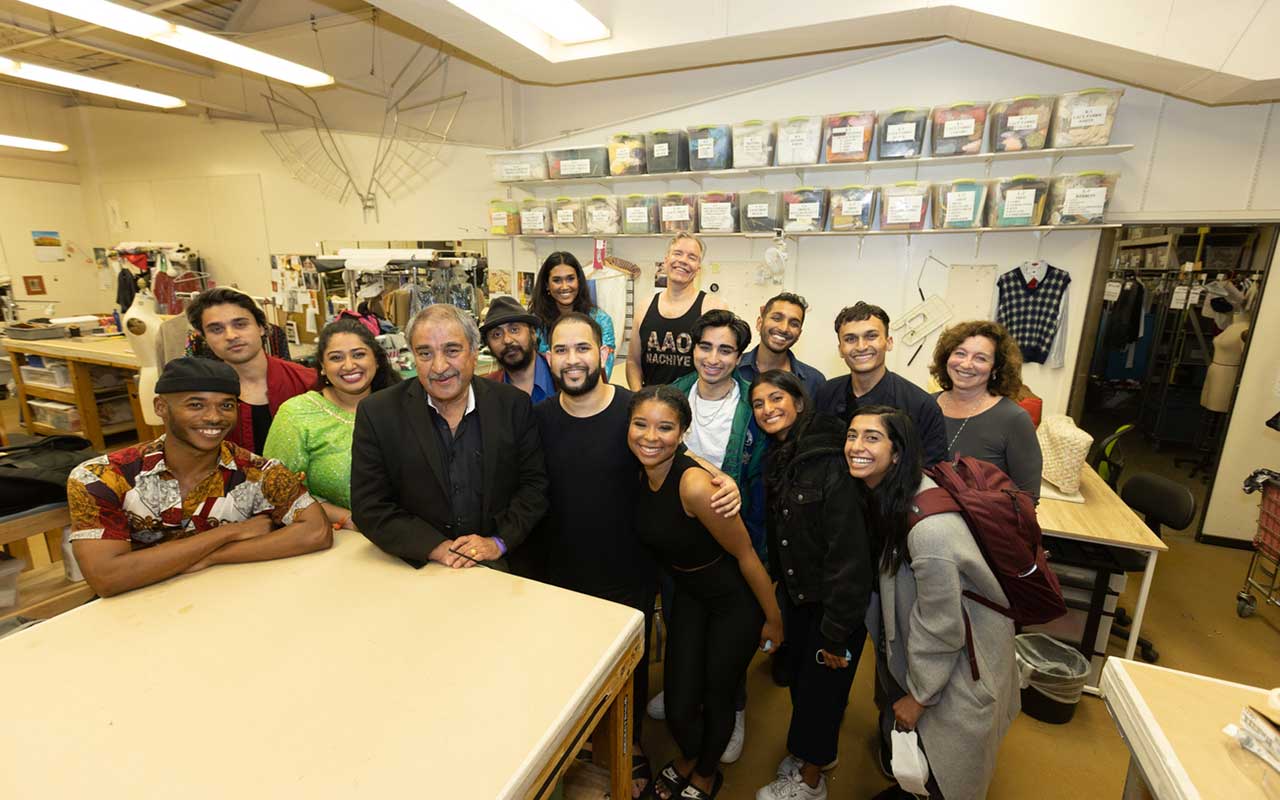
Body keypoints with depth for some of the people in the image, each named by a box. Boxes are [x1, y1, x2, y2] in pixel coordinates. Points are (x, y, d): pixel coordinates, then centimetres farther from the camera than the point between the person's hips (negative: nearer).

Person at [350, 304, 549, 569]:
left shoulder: (513, 405, -4)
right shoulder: (376, 414, -5)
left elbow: (535, 484, 1)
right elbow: (370, 508, -4)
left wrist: (498, 542, -10)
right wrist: (438, 548, -13)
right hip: (418, 570, 0)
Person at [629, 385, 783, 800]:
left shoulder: (695, 485, -33)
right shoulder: (640, 475, -12)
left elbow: (746, 555, -22)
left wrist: (773, 619, -11)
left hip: (735, 600, -5)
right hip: (688, 594, 5)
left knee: (715, 699, 15)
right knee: (678, 706, 10)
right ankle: (687, 757, 48)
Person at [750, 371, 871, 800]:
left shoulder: (829, 464, -26)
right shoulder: (777, 459, -1)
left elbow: (849, 554, -24)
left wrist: (837, 632, -19)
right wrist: (779, 591, 9)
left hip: (835, 601, -6)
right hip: (797, 595, 6)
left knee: (821, 686, 12)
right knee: (798, 678, 21)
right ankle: (809, 751, 48)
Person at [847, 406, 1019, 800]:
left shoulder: (929, 527, -37)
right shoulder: (885, 492, -11)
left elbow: (941, 627, -25)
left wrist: (919, 695, -11)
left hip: (962, 658, -7)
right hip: (910, 640, 8)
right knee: (898, 735, 27)